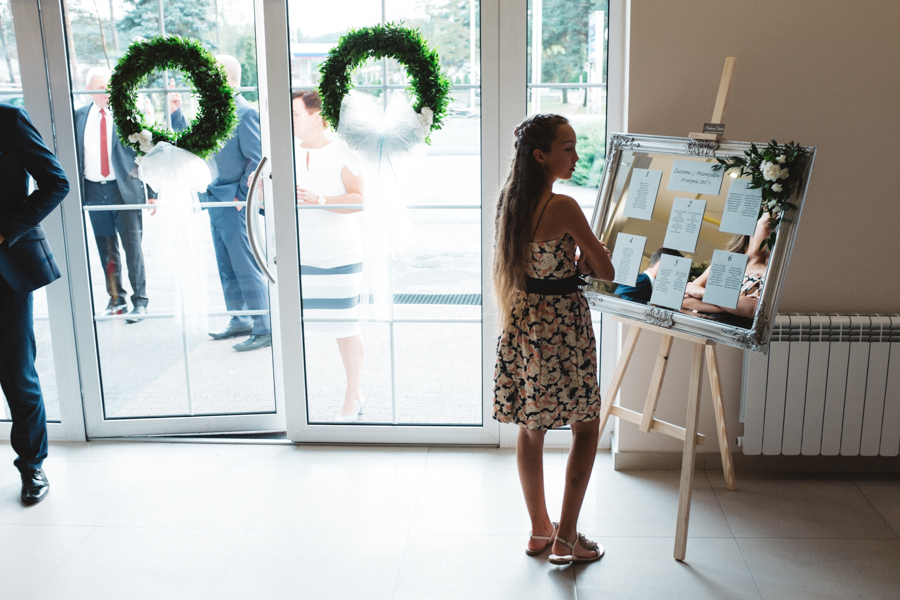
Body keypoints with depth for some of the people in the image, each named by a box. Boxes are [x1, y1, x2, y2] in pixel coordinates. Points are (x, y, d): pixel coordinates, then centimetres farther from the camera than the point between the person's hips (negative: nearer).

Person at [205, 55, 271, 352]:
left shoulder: (245, 114, -14)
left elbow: (257, 160, -18)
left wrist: (240, 197, -16)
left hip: (237, 205, -9)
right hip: (217, 203, 9)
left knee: (247, 270, -5)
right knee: (227, 269, 15)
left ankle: (264, 330, 3)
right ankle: (240, 322, 27)